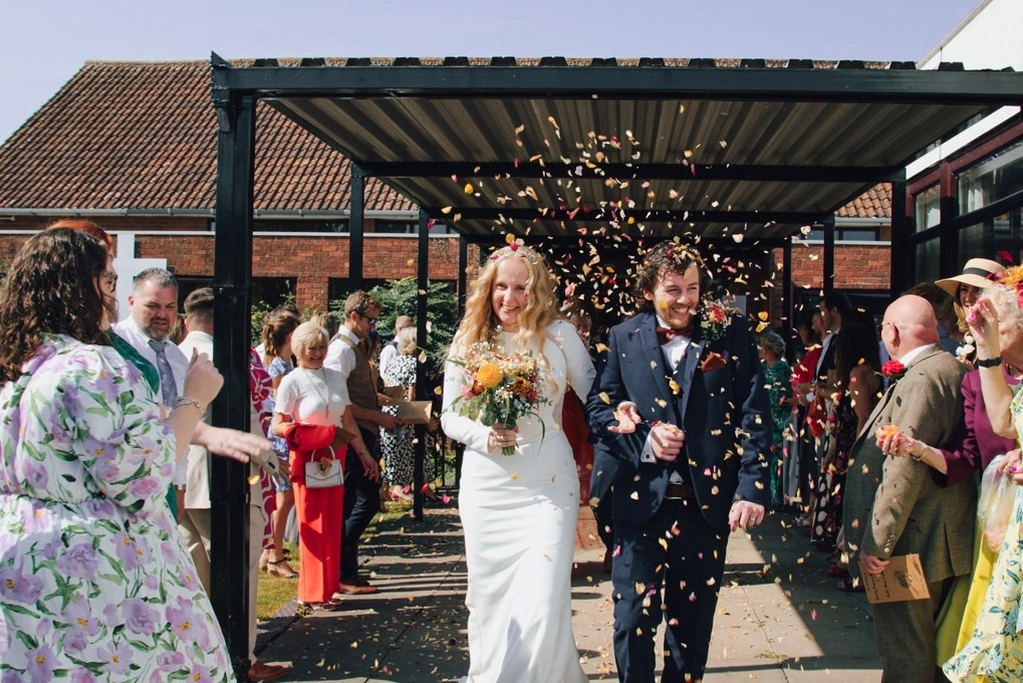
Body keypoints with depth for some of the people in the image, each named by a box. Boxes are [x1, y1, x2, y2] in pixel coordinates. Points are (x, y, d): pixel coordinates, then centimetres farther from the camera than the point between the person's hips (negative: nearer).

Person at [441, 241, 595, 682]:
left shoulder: (559, 334, -1)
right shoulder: (468, 341, 5)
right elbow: (449, 417, 7)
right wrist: (483, 435, -13)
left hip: (548, 487, -2)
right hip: (485, 487, 2)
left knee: (543, 604, -10)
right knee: (489, 598, 10)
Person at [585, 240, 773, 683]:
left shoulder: (731, 334, 0)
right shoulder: (624, 338, 4)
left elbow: (755, 415, -4)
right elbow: (598, 409, 4)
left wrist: (752, 489, -13)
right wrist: (643, 439, -14)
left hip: (708, 502, 0)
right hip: (642, 499, 0)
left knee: (693, 620, 14)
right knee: (634, 617, 3)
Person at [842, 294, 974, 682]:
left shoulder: (920, 380, -20)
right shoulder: (953, 369, 12)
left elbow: (904, 469, -26)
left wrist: (878, 541, -22)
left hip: (910, 544, -10)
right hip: (938, 538, 10)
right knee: (924, 647, 20)